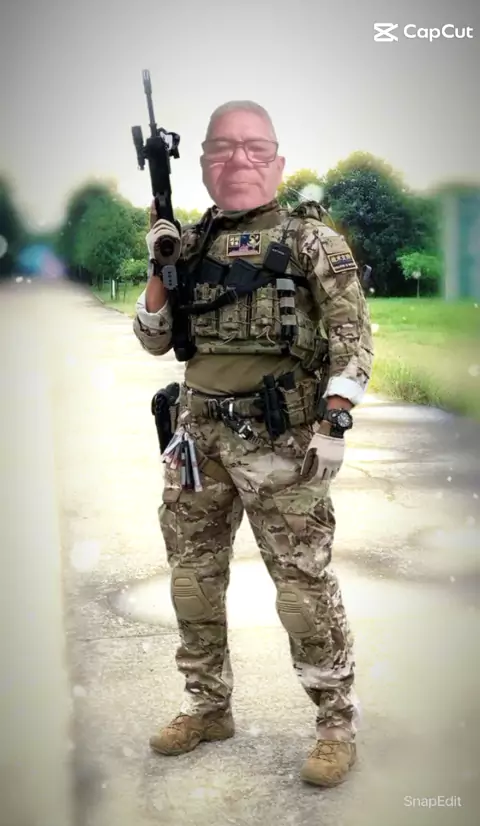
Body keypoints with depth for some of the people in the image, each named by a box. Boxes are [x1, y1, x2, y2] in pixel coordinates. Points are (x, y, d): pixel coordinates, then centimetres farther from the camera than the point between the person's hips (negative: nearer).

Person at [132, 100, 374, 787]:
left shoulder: (311, 238, -1)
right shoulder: (192, 243, 13)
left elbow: (353, 333, -6)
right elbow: (154, 340, 13)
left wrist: (333, 422, -16)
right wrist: (162, 269, -3)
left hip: (280, 438, -5)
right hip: (199, 435, 6)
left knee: (304, 588, -2)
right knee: (192, 581, 13)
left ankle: (338, 723, 15)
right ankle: (208, 708, 32)